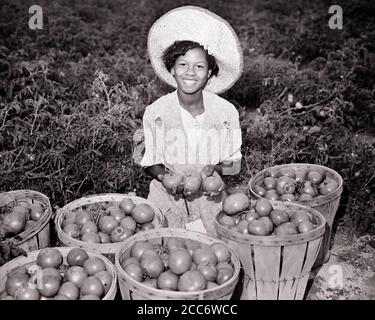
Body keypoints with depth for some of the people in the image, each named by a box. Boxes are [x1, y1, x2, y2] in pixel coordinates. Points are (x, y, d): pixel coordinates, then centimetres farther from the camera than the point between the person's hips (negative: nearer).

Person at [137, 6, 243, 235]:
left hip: (209, 198, 1)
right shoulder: (155, 113, -8)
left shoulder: (226, 111, -7)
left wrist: (214, 168, -18)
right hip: (168, 198, 0)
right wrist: (164, 176, -18)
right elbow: (150, 162, 2)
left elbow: (235, 164, 2)